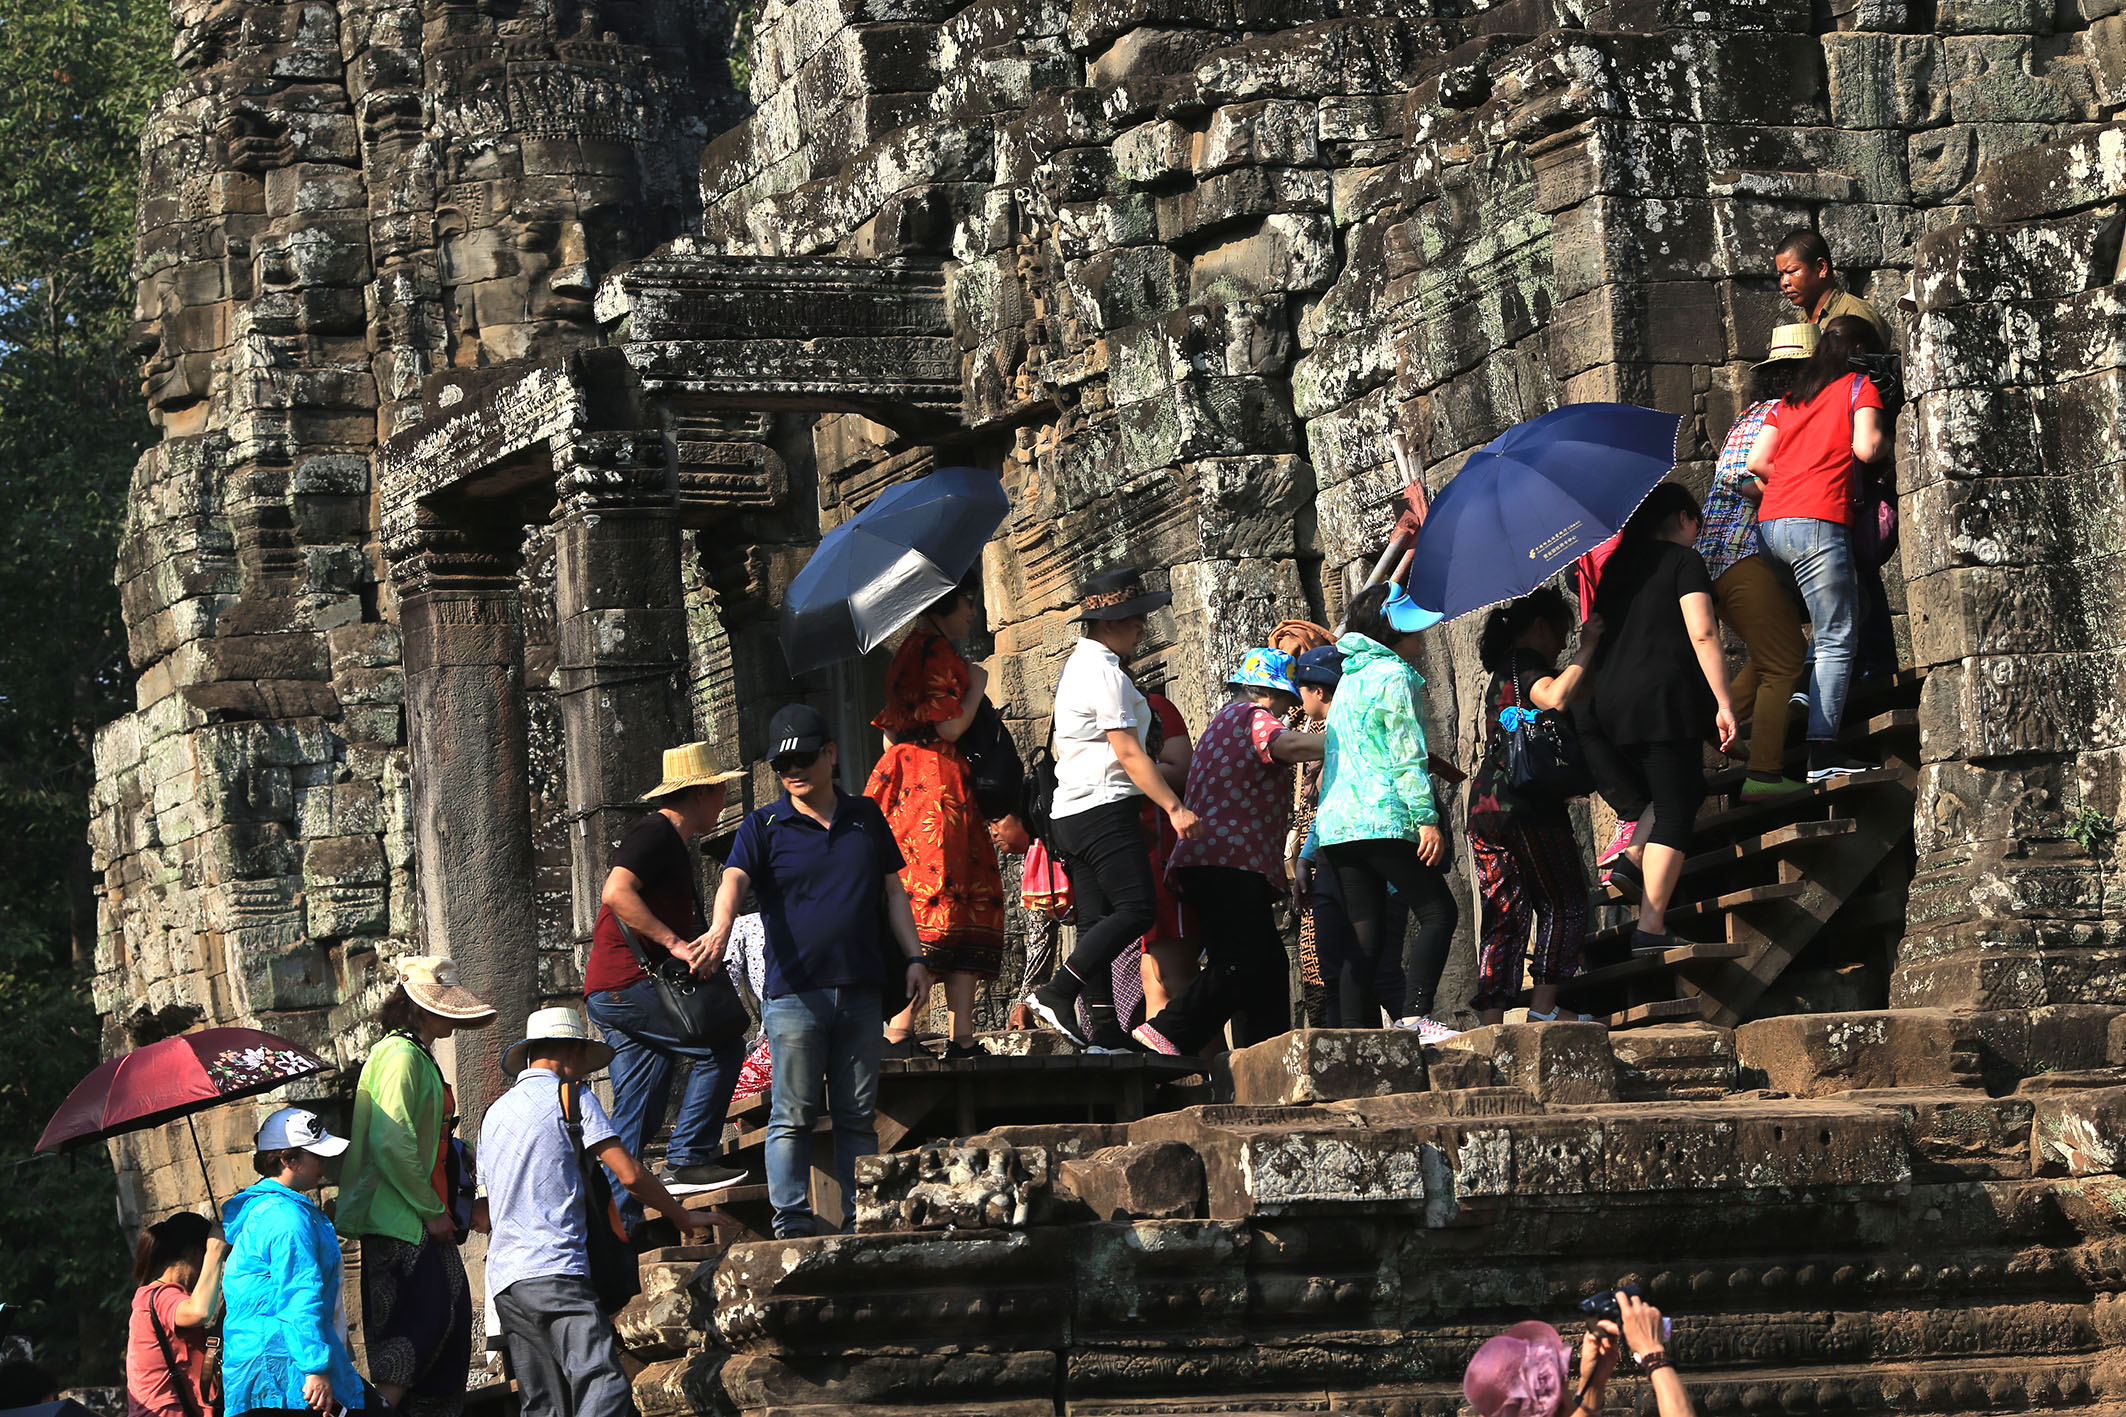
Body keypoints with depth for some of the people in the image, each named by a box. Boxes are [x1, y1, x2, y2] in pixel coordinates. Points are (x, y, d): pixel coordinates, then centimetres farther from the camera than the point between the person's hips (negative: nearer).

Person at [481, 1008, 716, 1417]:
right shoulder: (571, 1096, 2)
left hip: (503, 1277, 8)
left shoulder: (494, 1114, 24)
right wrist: (682, 1217, 11)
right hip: (555, 1269, -8)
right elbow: (630, 1174, -4)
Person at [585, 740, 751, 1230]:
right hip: (625, 983, -10)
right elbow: (616, 892, -25)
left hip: (613, 993, 10)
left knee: (636, 1116, 7)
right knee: (723, 1045, -12)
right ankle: (687, 1160, -12)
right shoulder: (656, 833, -9)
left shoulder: (671, 842, 23)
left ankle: (619, 1224, 6)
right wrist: (676, 943, -26)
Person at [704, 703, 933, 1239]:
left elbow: (892, 891, 19)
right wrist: (721, 926, -35)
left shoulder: (865, 817, 14)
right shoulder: (764, 826, 3)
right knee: (792, 1114, -6)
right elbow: (735, 879, -15)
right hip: (793, 991, -3)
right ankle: (792, 1222, -4)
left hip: (861, 990, 3)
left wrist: (914, 957, 11)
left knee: (857, 1114, 6)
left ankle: (860, 1222, 10)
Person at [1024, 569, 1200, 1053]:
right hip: (1105, 809, -11)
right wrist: (1174, 807, -20)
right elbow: (1127, 753, -17)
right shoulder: (1105, 672, -11)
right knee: (1136, 908, -16)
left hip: (1070, 812, 11)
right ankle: (1057, 994, -22)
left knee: (1097, 919, 5)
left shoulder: (1078, 665, 21)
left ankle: (1104, 1030, 0)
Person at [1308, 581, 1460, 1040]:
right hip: (1385, 820, -8)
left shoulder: (1349, 678, 22)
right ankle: (1415, 1015, -19)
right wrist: (1427, 818, -15)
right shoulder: (1396, 675, -4)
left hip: (1336, 823, 8)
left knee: (1365, 936, 5)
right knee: (1438, 912, -5)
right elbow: (1407, 754, -12)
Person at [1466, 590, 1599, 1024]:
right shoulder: (1527, 664, -4)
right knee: (1564, 904, 2)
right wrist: (1587, 648, -15)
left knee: (1504, 914, 6)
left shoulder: (1502, 672, 23)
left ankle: (1491, 1023, -4)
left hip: (1485, 807, 8)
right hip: (1527, 805, -8)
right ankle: (1542, 1012, -6)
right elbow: (1556, 697, -26)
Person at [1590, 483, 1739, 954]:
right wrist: (1724, 704, -14)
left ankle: (1631, 860, 5)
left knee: (1687, 790, 23)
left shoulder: (1617, 566, 18)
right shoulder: (1684, 561, -2)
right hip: (1664, 695, -7)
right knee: (1675, 813, -4)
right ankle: (1650, 928, -12)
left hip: (1611, 703, 7)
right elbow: (1702, 634, -12)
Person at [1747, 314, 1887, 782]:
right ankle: (1822, 752, -15)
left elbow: (1757, 462, 15)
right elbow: (1866, 447, -9)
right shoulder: (1859, 387, 5)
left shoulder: (1790, 398, 21)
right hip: (1817, 524, -7)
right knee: (1837, 640, -6)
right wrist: (1883, 441, 12)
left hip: (1769, 523, 7)